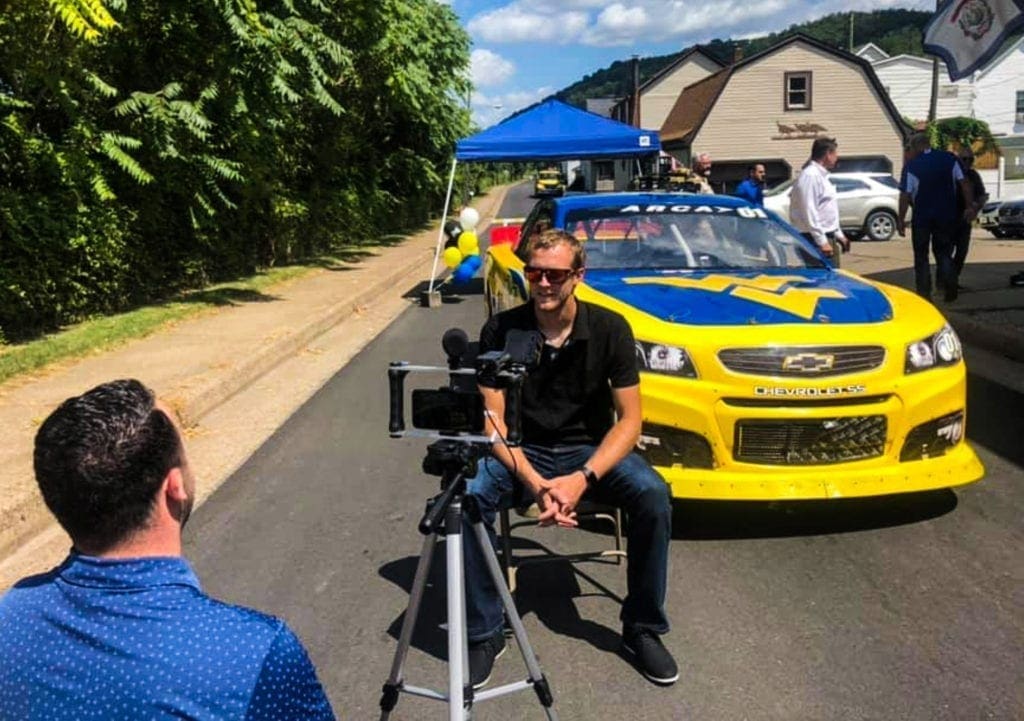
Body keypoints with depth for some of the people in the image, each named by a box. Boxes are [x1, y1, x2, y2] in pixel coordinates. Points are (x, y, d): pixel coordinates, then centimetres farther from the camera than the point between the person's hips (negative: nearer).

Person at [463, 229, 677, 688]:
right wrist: (533, 481, -29)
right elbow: (492, 420, -12)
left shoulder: (610, 329, -9)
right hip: (522, 452, 0)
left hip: (591, 449, 1)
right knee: (469, 494, -30)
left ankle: (642, 629, -5)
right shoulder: (500, 331, -10)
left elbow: (629, 419, -10)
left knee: (653, 495, -28)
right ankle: (484, 634, -10)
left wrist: (583, 477, -25)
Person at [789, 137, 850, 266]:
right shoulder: (810, 176, -15)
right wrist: (822, 241, -23)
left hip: (827, 238, 11)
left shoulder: (821, 175, 18)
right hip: (816, 240, -11)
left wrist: (838, 235, 23)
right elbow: (809, 212, -22)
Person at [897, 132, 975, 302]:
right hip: (947, 216, 3)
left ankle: (924, 292, 7)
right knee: (943, 252, 17)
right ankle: (950, 285, -2)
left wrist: (900, 219, -8)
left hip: (922, 217, -3)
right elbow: (964, 183, -2)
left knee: (921, 256, 9)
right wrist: (970, 206, 3)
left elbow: (905, 195, -14)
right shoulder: (949, 158, 0)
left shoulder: (911, 166, -11)